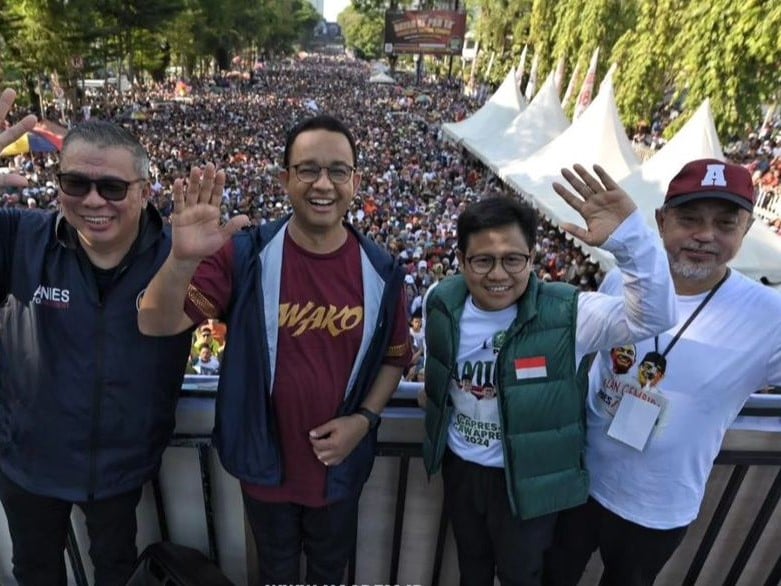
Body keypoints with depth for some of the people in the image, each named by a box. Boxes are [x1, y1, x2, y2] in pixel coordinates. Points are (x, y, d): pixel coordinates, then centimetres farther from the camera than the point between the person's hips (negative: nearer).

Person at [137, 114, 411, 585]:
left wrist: (365, 418, -14)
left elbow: (396, 355, 0)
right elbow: (157, 325, -24)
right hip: (265, 462, 0)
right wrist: (183, 259, -44)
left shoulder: (380, 271, -12)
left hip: (341, 463, 1)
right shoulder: (246, 256, -18)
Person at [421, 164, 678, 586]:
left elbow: (654, 317, -36)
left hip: (528, 479, -3)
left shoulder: (566, 313, -23)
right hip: (459, 467, 4)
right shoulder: (441, 303, -12)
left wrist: (630, 237, -48)